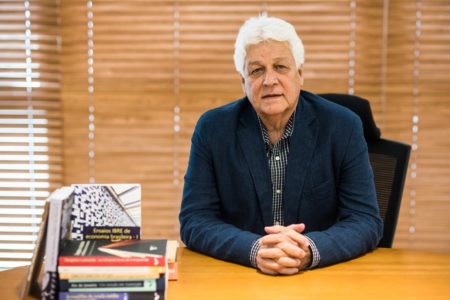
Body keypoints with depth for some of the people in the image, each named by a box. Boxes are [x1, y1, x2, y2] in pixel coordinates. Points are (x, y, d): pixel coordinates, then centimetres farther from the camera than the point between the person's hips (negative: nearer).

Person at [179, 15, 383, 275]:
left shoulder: (343, 127, -5)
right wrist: (254, 250, -24)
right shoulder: (213, 128, -4)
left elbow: (366, 221, -7)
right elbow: (195, 221, -7)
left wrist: (309, 251, -25)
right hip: (237, 277, 0)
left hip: (323, 277, 1)